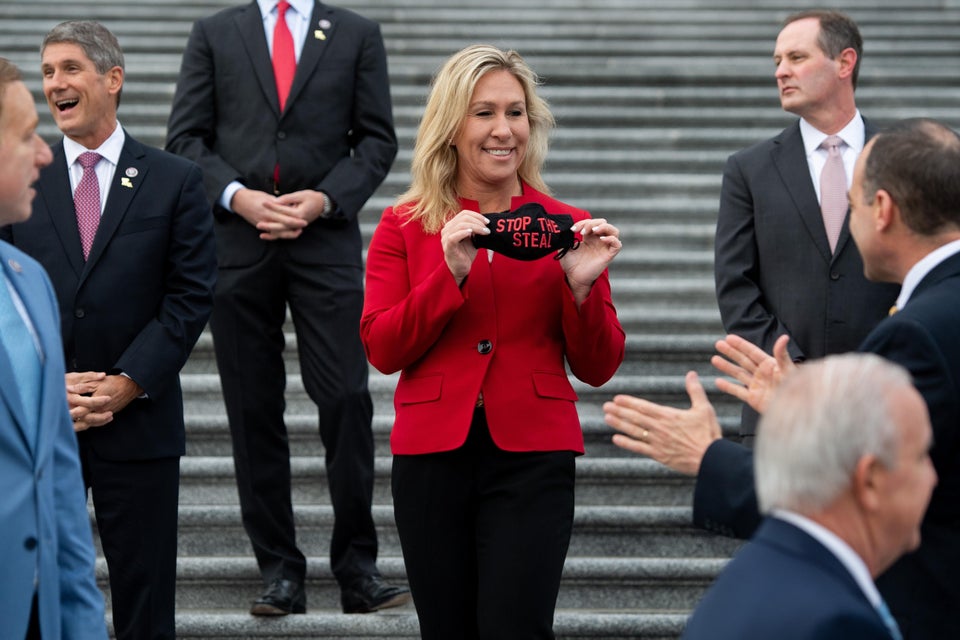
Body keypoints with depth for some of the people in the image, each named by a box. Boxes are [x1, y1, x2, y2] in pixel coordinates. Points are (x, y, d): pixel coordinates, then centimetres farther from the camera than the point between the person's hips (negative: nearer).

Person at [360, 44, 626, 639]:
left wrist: (582, 286, -11)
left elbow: (598, 367, 6)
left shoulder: (563, 228, 7)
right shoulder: (405, 225, 6)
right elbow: (382, 349, -3)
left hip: (531, 457, -1)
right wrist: (451, 274, -14)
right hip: (433, 454, 1)